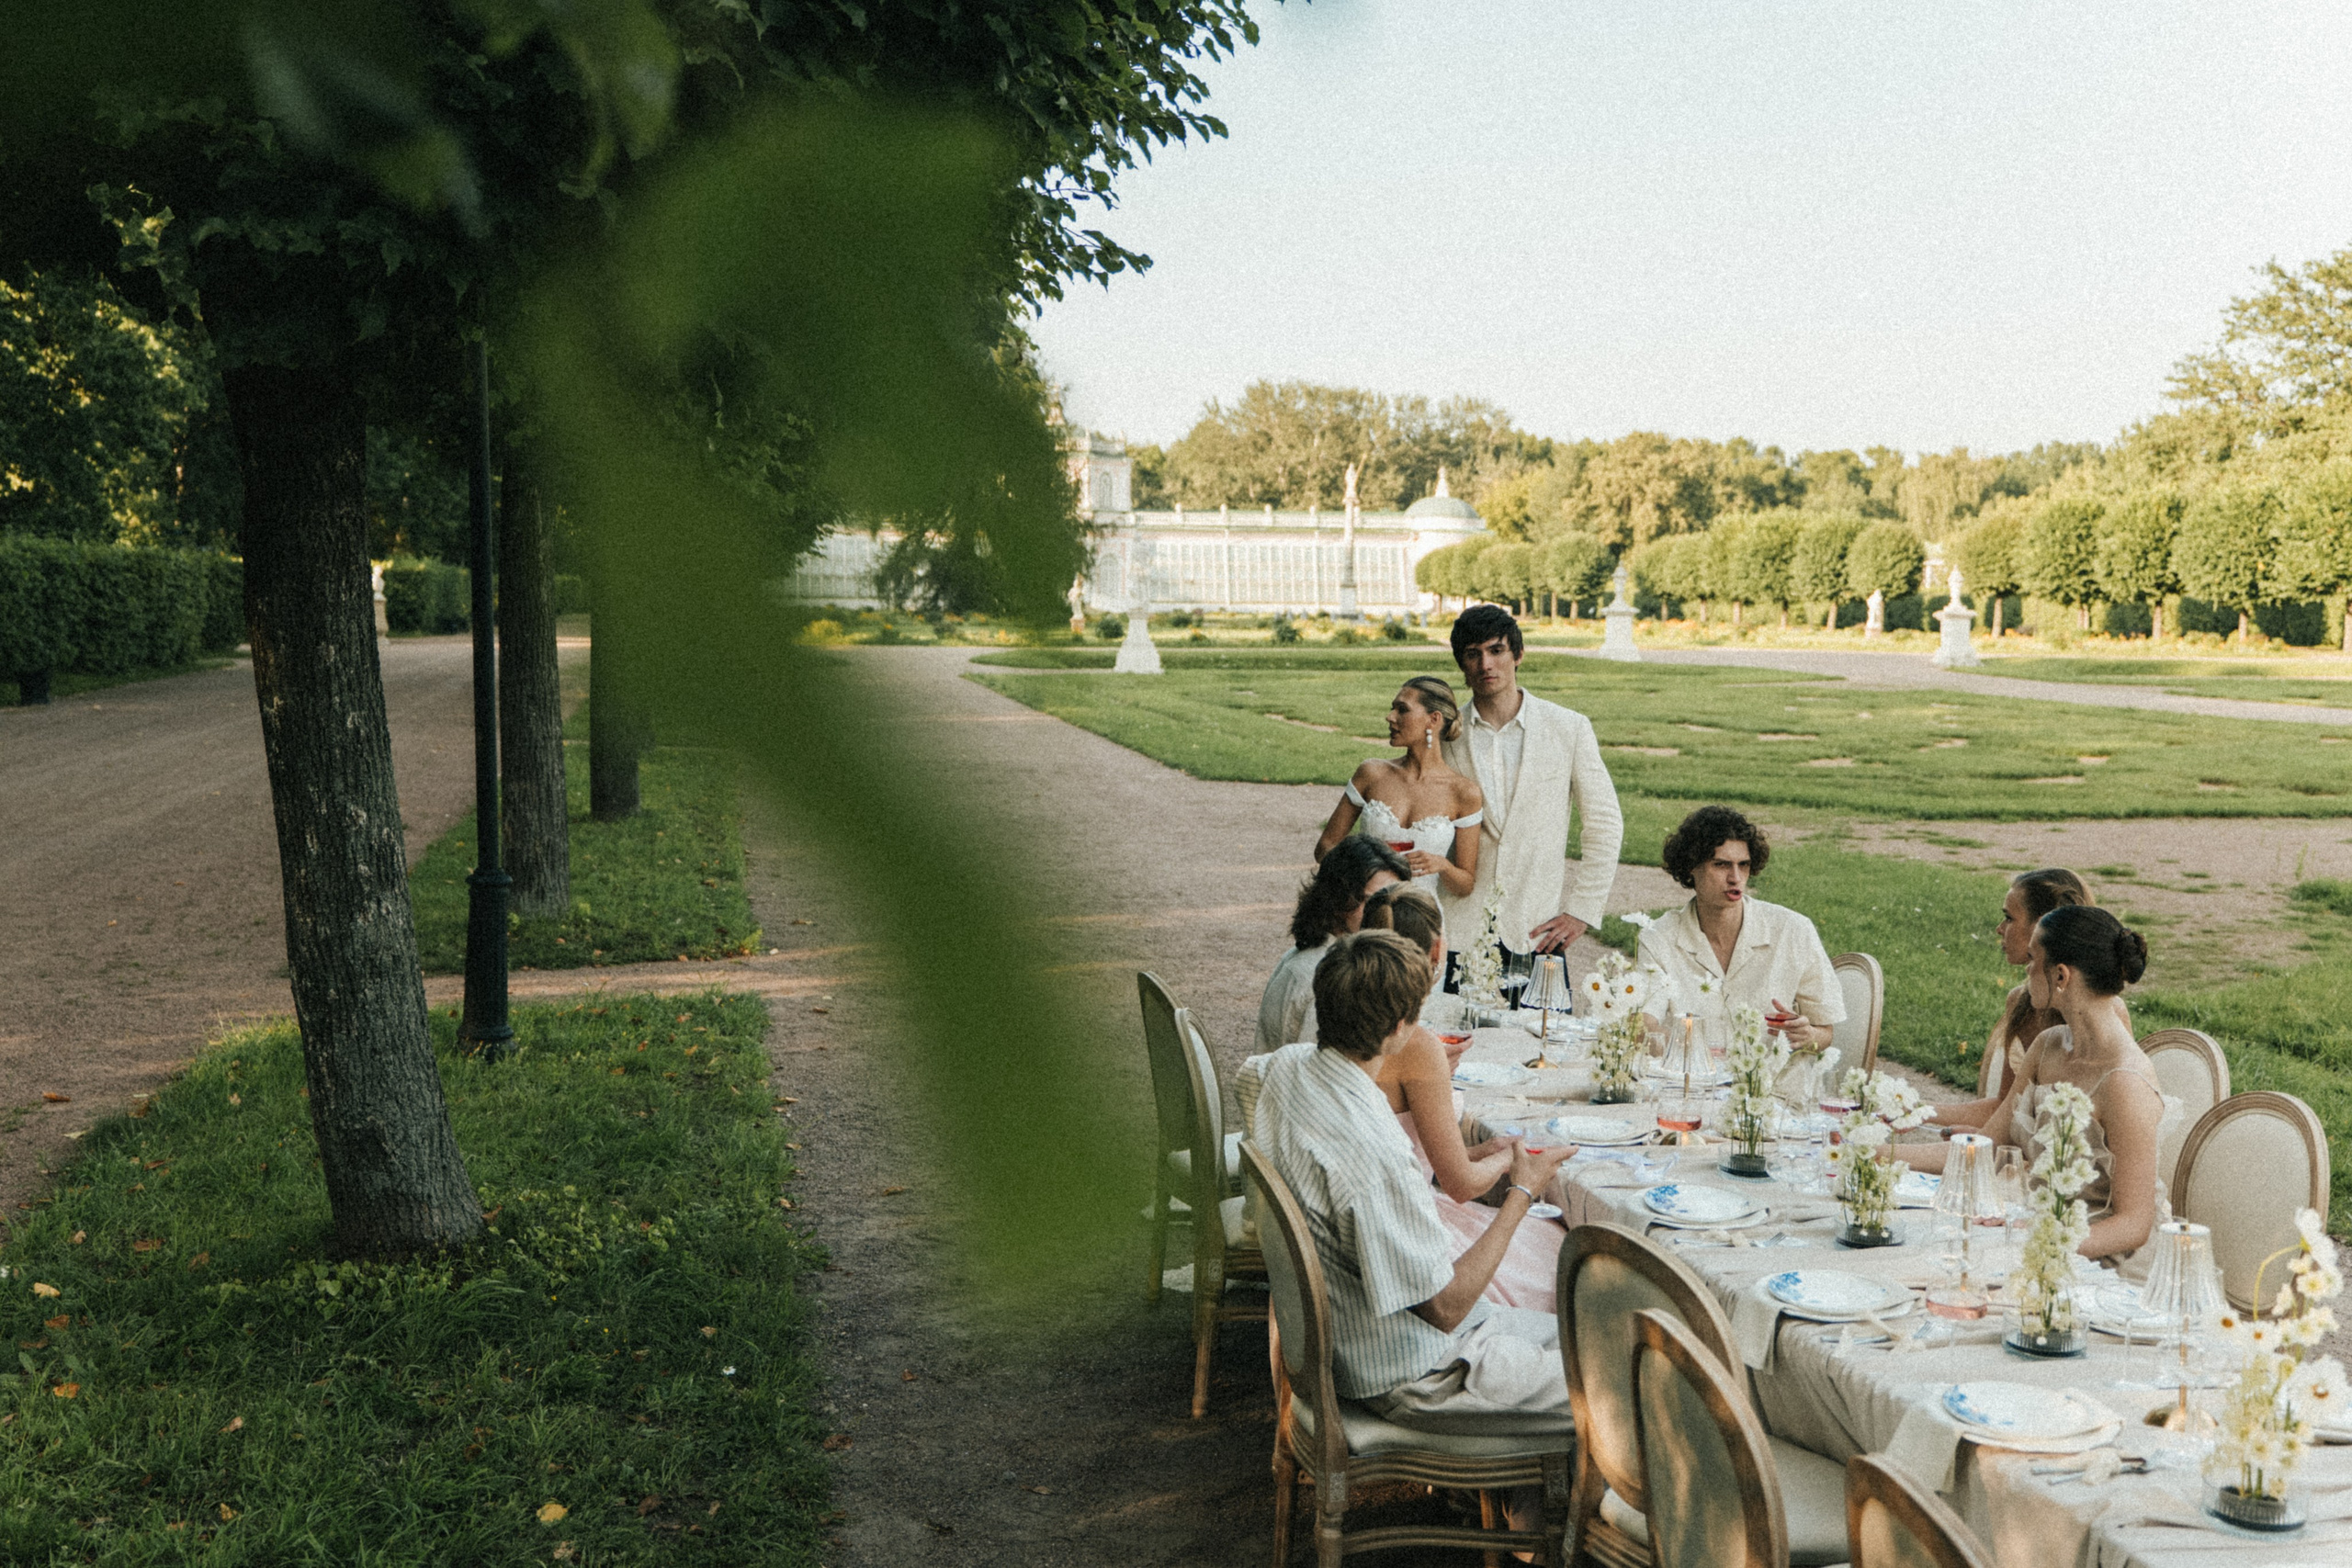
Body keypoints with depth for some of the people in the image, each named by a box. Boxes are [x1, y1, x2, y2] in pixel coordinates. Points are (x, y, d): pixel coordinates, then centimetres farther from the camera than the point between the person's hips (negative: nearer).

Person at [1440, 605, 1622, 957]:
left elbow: (1605, 823, 6)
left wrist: (1582, 910, 1)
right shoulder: (1444, 735, 3)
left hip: (1537, 931, 0)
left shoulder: (1569, 729, 2)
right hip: (1458, 928, 0)